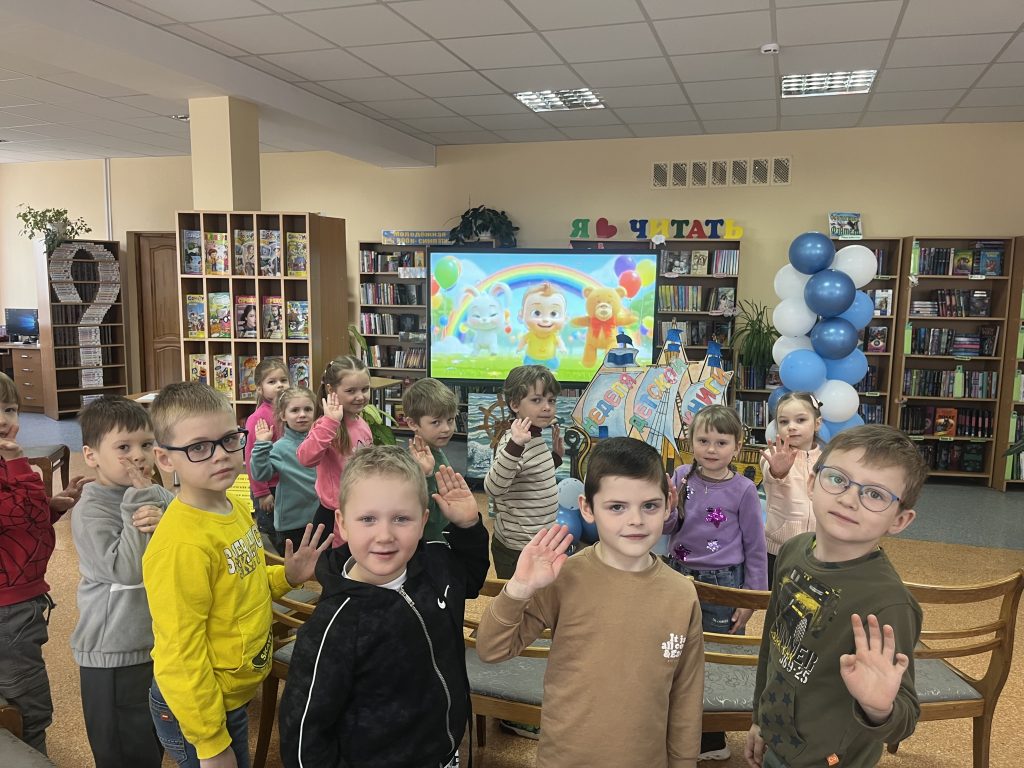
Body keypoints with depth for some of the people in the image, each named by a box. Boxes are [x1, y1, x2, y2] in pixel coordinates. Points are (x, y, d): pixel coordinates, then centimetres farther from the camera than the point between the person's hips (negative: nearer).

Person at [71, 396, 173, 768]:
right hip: (115, 655, -5)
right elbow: (125, 570, -25)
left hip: (163, 642, 5)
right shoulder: (90, 511, -15)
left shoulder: (160, 497, 0)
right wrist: (137, 505, -22)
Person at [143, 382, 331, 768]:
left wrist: (287, 576, -3)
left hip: (232, 696, 8)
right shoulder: (181, 543, -28)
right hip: (197, 709, -8)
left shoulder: (235, 511, -3)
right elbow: (180, 655, -24)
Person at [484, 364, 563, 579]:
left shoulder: (536, 439, 7)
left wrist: (556, 456, 13)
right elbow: (493, 488, -35)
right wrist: (515, 446, -44)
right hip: (517, 550, -9)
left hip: (538, 543, 9)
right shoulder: (514, 442, -21)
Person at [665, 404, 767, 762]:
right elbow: (666, 528, 2)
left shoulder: (743, 490, -12)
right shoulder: (682, 477, -4)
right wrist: (666, 507, -19)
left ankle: (712, 740, 27)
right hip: (680, 577, 4)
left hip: (722, 583, -4)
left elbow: (755, 548, -5)